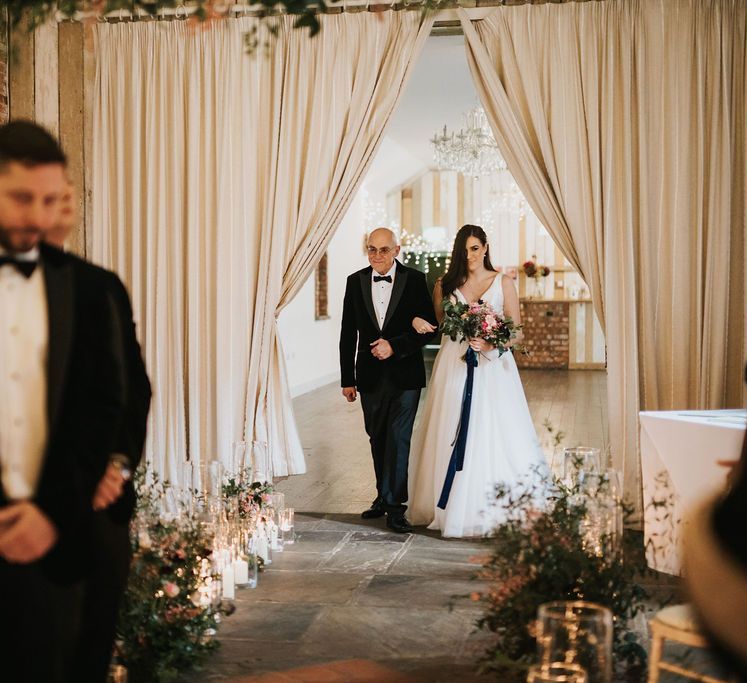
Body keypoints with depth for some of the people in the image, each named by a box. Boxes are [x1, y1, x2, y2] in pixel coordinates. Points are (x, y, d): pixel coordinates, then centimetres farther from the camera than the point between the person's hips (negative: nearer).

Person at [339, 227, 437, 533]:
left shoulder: (414, 280, -4)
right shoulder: (355, 281, 4)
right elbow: (348, 334, 6)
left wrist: (395, 346, -18)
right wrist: (347, 379, 4)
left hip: (404, 375, -3)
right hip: (370, 376, 4)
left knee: (399, 439, -7)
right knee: (378, 439, 15)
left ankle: (395, 507, -3)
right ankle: (383, 496, 29)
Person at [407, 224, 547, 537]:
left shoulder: (503, 283, 5)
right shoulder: (446, 285, 10)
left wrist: (489, 343, -17)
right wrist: (420, 323, -8)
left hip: (492, 366, -2)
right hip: (454, 368, 2)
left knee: (493, 436, -5)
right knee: (453, 437, 1)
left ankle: (495, 511, 2)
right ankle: (454, 507, 9)